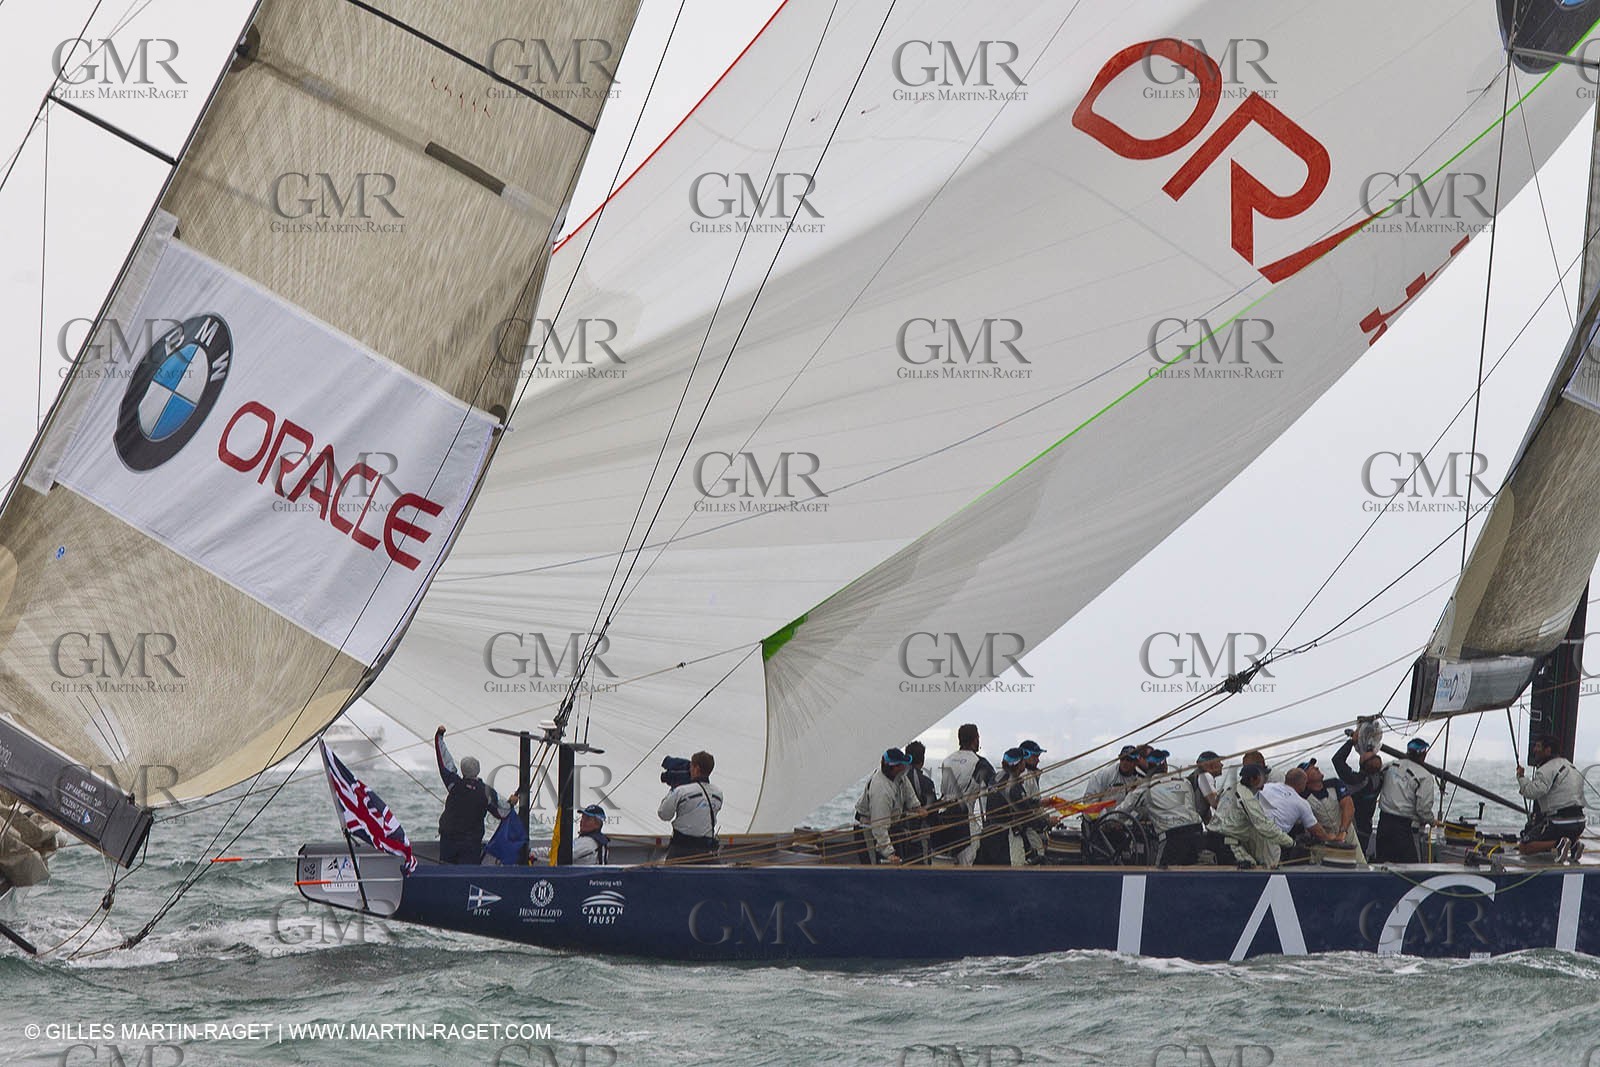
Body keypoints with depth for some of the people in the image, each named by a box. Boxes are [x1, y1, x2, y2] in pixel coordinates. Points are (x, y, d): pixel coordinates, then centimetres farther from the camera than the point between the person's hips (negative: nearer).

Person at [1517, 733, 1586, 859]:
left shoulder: (1547, 769, -11)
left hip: (1560, 822, -9)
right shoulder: (1568, 764, 20)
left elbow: (1532, 792, -24)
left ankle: (1558, 843, -21)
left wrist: (1521, 777, -6)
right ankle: (1573, 845, 6)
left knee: (1523, 847, -4)